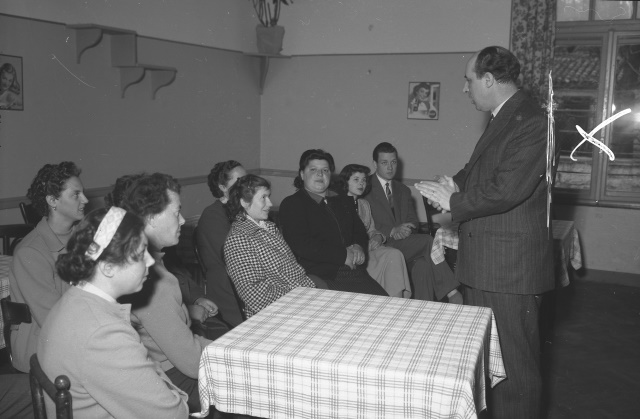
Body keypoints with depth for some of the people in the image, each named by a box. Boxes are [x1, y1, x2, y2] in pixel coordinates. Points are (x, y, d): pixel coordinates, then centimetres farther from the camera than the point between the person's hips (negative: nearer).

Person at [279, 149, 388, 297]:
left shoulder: (343, 201, 21)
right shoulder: (291, 204, 0)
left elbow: (360, 231, 27)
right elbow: (301, 245, -11)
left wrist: (359, 247, 1)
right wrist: (343, 255, -11)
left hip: (356, 273, 6)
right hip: (320, 277, -6)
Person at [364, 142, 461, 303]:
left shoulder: (403, 190, 24)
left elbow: (413, 222, 19)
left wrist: (404, 231, -6)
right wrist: (392, 231, -17)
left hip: (404, 244, 5)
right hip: (380, 246, -5)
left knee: (423, 265, -29)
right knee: (427, 240, -26)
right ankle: (450, 292, -26)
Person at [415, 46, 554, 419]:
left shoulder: (532, 123, -18)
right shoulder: (501, 121, 13)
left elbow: (505, 190, -25)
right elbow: (478, 171, 22)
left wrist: (454, 202, -13)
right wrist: (457, 185, 1)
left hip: (511, 268, -10)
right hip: (483, 265, 10)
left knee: (514, 365, 2)